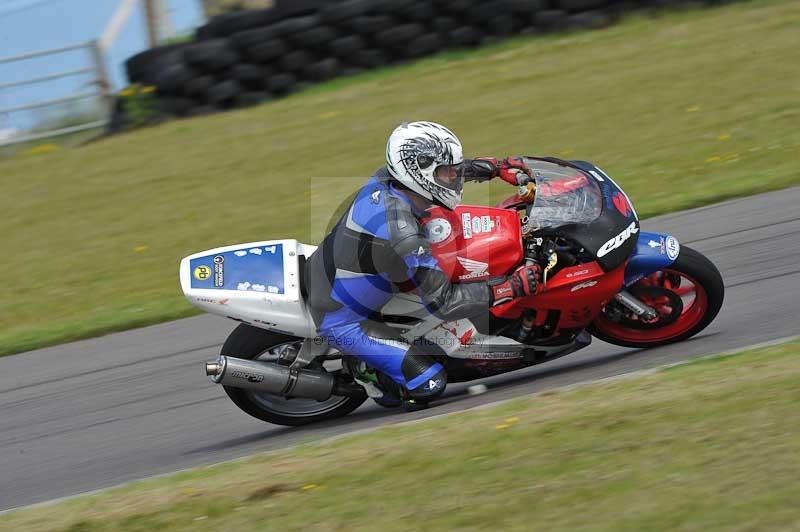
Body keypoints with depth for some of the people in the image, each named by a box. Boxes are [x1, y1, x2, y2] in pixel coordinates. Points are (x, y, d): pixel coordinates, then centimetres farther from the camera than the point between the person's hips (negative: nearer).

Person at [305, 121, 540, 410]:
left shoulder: (384, 179, -10)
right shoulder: (405, 236, -33)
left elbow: (443, 167, 11)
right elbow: (443, 303, -28)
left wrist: (499, 168, 4)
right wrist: (513, 286, -28)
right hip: (339, 321, -9)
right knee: (429, 381, -16)